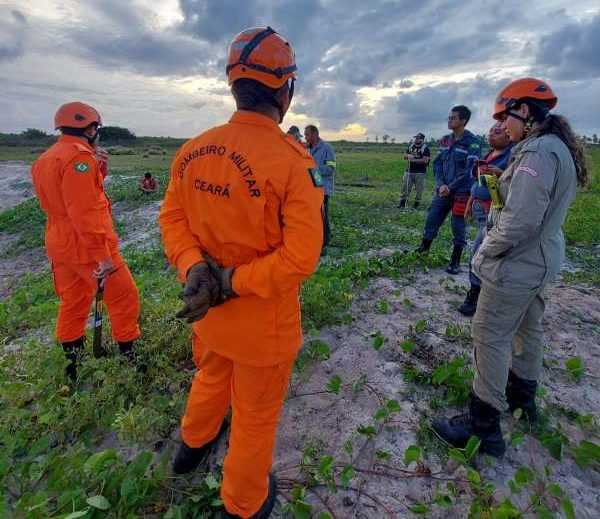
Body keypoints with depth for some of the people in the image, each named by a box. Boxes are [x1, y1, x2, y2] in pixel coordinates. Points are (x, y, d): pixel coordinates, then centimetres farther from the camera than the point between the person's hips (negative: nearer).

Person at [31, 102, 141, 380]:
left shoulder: (45, 159, 14)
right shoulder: (79, 156, -17)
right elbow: (85, 212, -24)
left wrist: (98, 172, 6)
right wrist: (103, 255, -24)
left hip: (60, 245, 10)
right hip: (87, 247, -9)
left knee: (73, 301, 18)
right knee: (124, 296, 2)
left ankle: (72, 360, 31)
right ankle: (128, 355, 12)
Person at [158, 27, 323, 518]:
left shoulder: (192, 150, -6)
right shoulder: (293, 162, -23)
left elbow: (172, 218, -1)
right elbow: (302, 256, -26)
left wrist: (195, 269, -13)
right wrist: (231, 283, -19)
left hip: (209, 312, 6)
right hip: (263, 319, -5)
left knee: (212, 376, 35)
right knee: (255, 415, 20)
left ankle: (193, 445, 63)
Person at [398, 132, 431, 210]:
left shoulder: (425, 148, -3)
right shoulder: (411, 146, 13)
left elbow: (425, 160, -14)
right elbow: (404, 156, 18)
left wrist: (414, 160, -19)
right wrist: (408, 156, -6)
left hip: (420, 172, -4)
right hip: (409, 171, 4)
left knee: (419, 189, 0)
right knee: (405, 187, 2)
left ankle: (416, 204, 10)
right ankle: (402, 203, 7)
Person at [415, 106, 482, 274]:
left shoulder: (472, 142, -10)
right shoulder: (445, 140, 9)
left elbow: (470, 170, -14)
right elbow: (437, 163, 8)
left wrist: (450, 187, -15)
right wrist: (441, 184, -6)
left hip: (461, 193, -5)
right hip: (443, 190, 5)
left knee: (458, 228, 3)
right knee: (431, 221, 8)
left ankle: (455, 262, 16)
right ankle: (423, 249, 28)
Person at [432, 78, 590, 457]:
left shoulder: (537, 152, -22)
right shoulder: (561, 149, 10)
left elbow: (519, 222, -27)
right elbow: (541, 209, 14)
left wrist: (486, 252, -14)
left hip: (517, 264, -10)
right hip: (543, 258, 10)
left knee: (491, 338, -2)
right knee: (528, 327, 23)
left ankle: (484, 426, 10)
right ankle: (523, 395, 45)